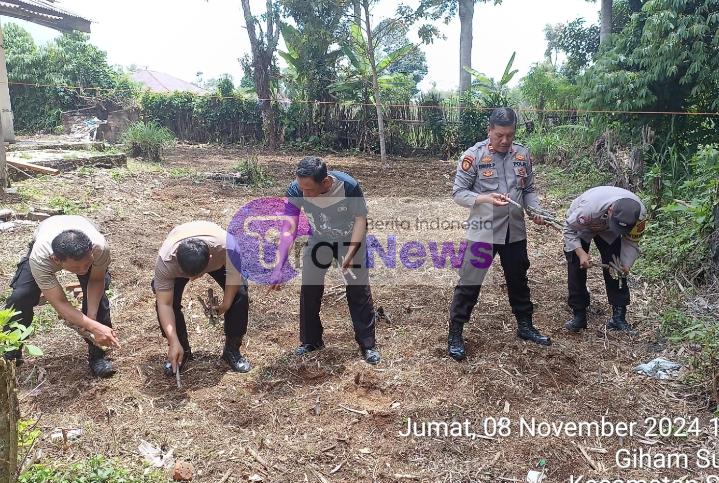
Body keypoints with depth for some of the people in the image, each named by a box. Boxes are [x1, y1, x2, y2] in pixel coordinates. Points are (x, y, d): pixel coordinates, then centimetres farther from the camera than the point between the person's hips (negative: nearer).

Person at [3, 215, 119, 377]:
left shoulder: (99, 247, -43)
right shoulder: (39, 257, -44)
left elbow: (96, 280, -22)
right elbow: (60, 303, -41)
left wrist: (91, 317, -33)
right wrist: (95, 327, -52)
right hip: (44, 247, 0)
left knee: (97, 295, -20)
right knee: (20, 296, -15)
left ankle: (97, 353, -2)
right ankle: (10, 354, 9)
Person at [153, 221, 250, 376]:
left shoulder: (226, 245, -44)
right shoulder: (165, 260, -40)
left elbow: (234, 272, -24)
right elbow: (165, 304, -34)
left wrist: (226, 303, -23)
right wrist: (174, 343, -36)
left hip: (218, 260, 0)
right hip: (178, 263, 0)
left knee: (240, 294, -18)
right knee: (169, 300, -20)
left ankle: (232, 350, 2)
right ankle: (183, 350, 3)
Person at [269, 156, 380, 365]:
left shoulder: (349, 186, -35)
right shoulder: (295, 190, -30)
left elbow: (361, 220, -22)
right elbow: (288, 229, -31)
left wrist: (349, 256, -31)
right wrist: (279, 268, -40)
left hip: (350, 239, -2)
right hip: (319, 240, 3)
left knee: (359, 291, -5)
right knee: (309, 289, 3)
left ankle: (368, 345, 10)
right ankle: (310, 341, 23)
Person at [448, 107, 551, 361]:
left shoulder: (522, 154, 3)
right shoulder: (473, 155, -11)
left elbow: (529, 190, 11)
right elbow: (458, 192, -10)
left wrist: (536, 211, -8)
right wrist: (486, 199, -25)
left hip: (515, 231, 5)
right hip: (483, 232, -5)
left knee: (518, 281, 20)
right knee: (469, 283, 1)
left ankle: (525, 326, 40)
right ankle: (455, 335, 15)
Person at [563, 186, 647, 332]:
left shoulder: (639, 215, -33)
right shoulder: (589, 208, -46)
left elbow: (631, 241, -16)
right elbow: (569, 229, -27)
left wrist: (626, 265, -30)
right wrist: (580, 253, -38)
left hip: (608, 233, 3)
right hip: (580, 226, -3)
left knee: (616, 269, -6)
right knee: (576, 269, -9)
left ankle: (619, 317, 3)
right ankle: (579, 316, 1)